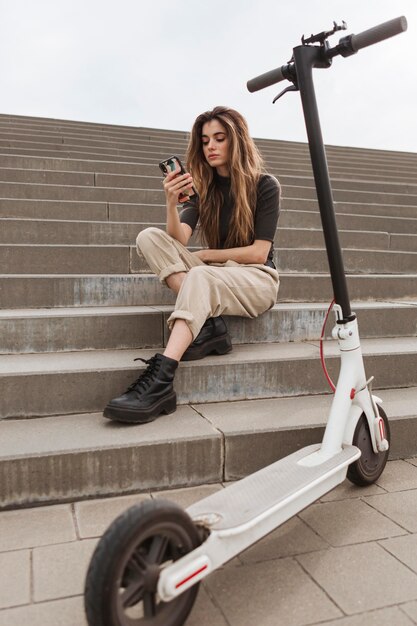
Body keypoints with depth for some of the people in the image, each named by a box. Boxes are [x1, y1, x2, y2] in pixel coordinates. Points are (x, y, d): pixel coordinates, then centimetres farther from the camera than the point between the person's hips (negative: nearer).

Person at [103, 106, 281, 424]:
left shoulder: (265, 186, -2)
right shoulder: (204, 188, 9)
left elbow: (258, 253, -10)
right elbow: (179, 239, -7)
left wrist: (204, 255, -7)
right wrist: (172, 203, -25)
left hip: (257, 278, -5)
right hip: (213, 273, 5)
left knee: (200, 276, -38)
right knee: (150, 237, -16)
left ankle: (160, 382, -51)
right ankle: (209, 323, -29)